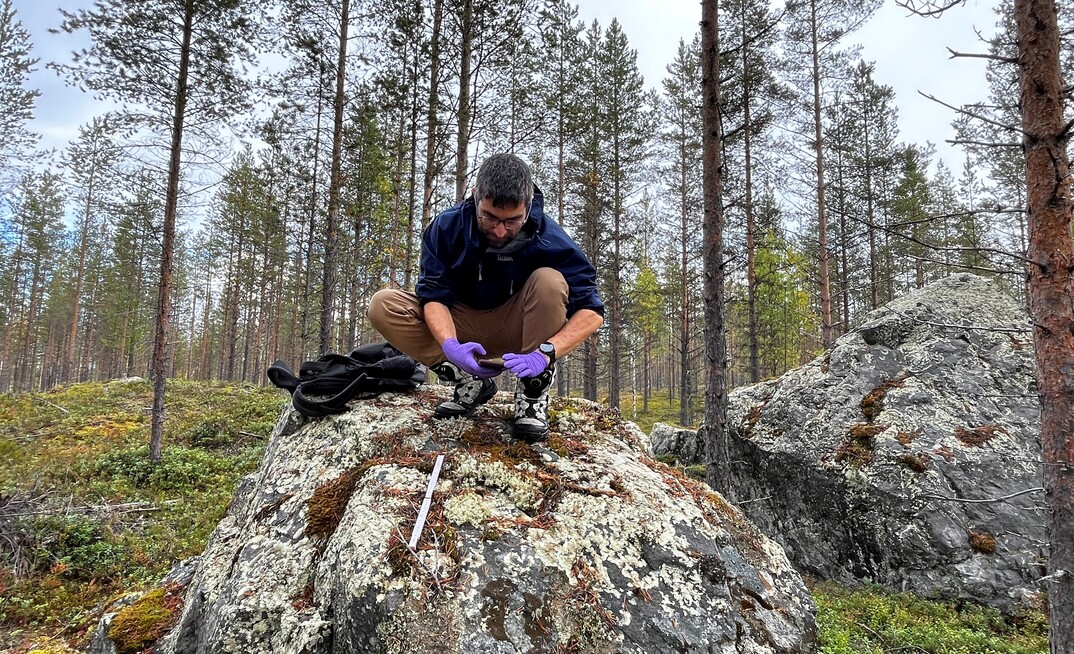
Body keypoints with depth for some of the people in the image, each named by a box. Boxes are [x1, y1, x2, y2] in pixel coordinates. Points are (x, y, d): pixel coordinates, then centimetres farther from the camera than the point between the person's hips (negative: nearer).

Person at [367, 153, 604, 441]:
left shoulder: (549, 238, -23)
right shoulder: (447, 227, -18)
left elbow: (592, 312, -25)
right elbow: (434, 295, -20)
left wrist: (544, 353, -40)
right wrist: (450, 345, -40)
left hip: (517, 330, -2)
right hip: (463, 329, 2)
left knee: (549, 281, -31)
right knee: (383, 306, -20)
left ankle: (533, 392, -17)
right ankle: (470, 382, -10)